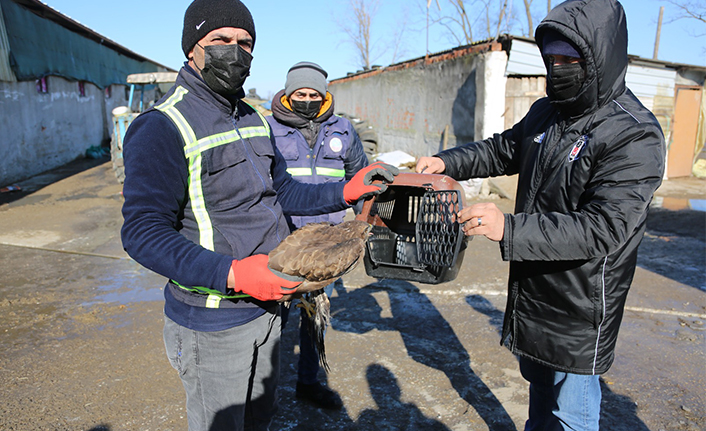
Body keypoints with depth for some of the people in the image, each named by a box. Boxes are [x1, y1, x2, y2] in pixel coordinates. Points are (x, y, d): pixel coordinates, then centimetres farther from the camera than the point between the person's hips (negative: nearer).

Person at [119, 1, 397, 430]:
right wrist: (231, 274, -34)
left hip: (265, 304, 7)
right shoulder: (163, 127, -18)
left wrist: (345, 192, -1)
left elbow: (282, 191, 13)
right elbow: (143, 233, -23)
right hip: (211, 322, -7)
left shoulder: (255, 119, 7)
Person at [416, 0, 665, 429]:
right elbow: (502, 150, 19)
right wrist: (447, 162, 2)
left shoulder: (636, 136, -21)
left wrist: (510, 229, -39)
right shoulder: (546, 113, 4)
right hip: (532, 291, 7)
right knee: (539, 386, 27)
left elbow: (602, 229, -29)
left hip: (579, 307, -7)